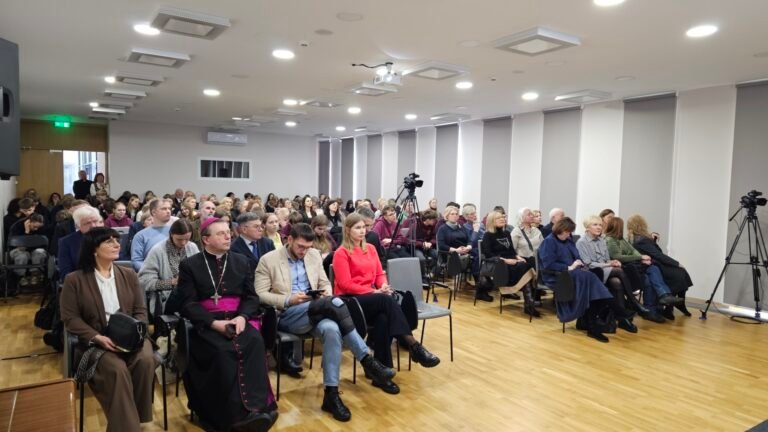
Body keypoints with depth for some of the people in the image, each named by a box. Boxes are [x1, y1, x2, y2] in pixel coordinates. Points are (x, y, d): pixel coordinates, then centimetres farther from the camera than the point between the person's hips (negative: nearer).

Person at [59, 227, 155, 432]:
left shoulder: (129, 275, 9)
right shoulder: (74, 280, 0)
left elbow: (140, 311, 7)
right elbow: (70, 318, -4)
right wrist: (98, 338, -17)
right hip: (95, 342, -2)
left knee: (145, 360, -28)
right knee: (117, 369, -31)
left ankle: (139, 415, -8)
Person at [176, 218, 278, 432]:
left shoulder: (241, 261, 15)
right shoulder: (189, 265, 5)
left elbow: (251, 297, 10)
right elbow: (188, 304, -3)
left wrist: (242, 317, -11)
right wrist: (214, 323, -17)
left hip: (237, 320, 2)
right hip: (205, 324, -2)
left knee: (255, 342, -29)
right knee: (223, 350, -32)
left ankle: (257, 407, -29)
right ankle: (237, 414, -26)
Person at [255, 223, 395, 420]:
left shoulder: (314, 255, 14)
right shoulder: (268, 260, 0)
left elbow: (325, 283, 19)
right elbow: (260, 294, -5)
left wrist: (326, 293, -5)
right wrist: (289, 300, -19)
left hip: (315, 312, 4)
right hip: (286, 315, -4)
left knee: (331, 329, -34)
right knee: (334, 302, -31)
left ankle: (331, 394, -27)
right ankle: (367, 360, -26)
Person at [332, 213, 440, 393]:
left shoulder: (370, 249, 16)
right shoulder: (341, 253, -5)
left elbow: (380, 273, 16)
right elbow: (346, 284, -12)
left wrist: (383, 286, -9)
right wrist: (375, 291, -17)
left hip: (371, 298, 5)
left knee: (383, 318, -31)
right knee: (387, 300, -33)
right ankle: (413, 345, -32)